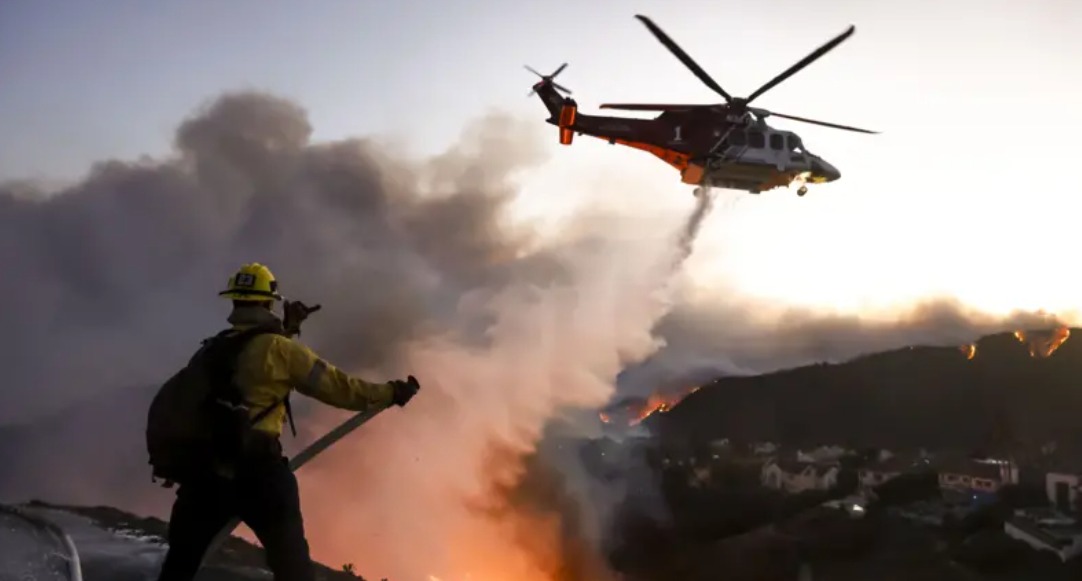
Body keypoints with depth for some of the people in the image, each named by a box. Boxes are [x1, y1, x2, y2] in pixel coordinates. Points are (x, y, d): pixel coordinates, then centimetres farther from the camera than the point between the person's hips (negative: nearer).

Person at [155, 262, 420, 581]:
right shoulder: (278, 348, -5)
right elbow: (336, 385, -2)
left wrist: (285, 328, 40)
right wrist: (390, 392, 8)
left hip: (206, 466, 6)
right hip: (256, 469, -5)